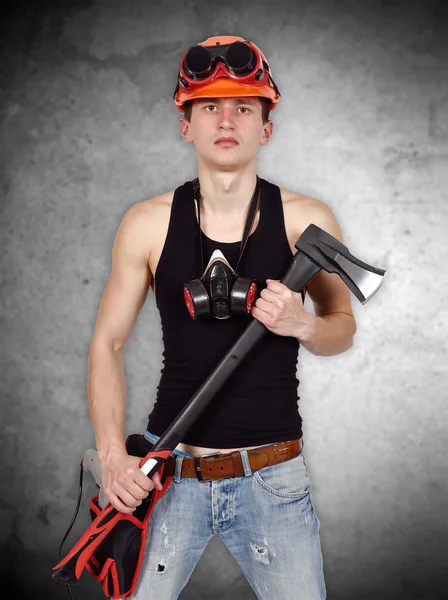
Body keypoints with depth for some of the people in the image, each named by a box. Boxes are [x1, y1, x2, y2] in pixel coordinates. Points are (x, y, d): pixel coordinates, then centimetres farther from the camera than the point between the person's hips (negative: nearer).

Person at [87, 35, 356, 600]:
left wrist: (303, 324, -15)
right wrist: (113, 455, -10)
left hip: (273, 478, 0)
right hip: (168, 470, 1)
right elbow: (108, 343, 2)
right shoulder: (147, 224, -4)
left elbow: (342, 327, 8)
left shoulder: (307, 221, -5)